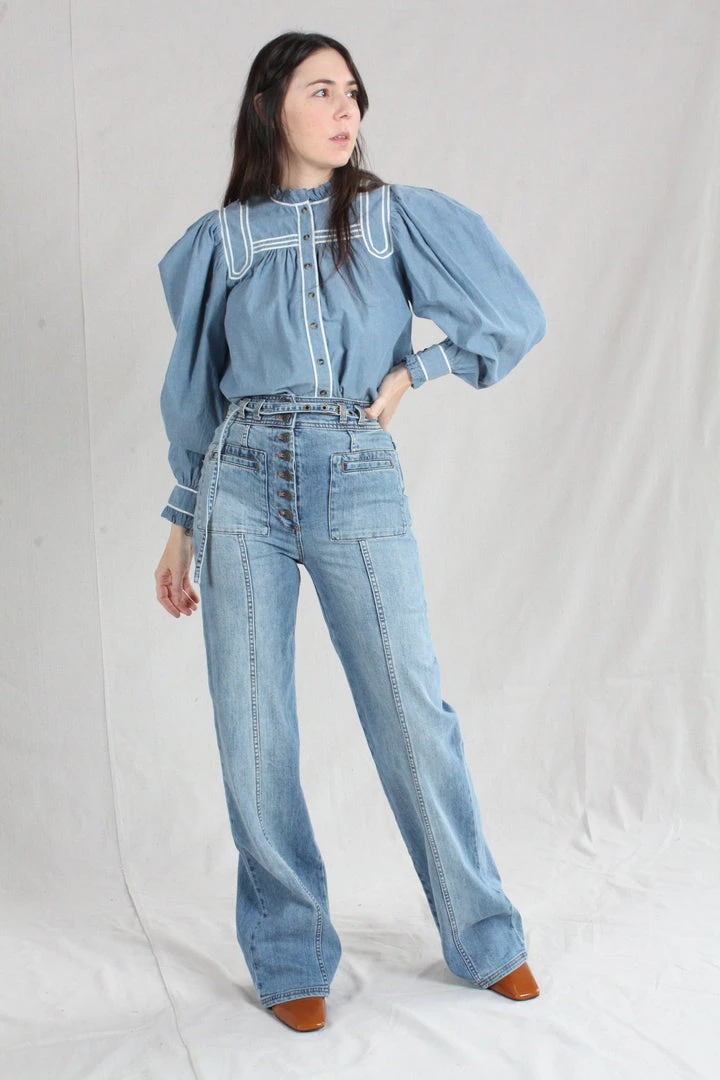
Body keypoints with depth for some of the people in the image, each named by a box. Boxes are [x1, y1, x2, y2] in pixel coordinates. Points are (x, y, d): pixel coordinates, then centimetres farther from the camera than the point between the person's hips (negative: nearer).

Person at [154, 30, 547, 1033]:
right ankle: (290, 958, 18)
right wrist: (182, 525, 14)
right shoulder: (220, 241, 8)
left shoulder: (400, 218, 5)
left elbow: (516, 317, 5)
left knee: (414, 714, 0)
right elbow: (194, 392, 15)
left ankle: (484, 938, 18)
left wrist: (412, 370, 0)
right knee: (254, 732, 2)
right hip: (242, 489, 1)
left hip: (359, 487, -1)